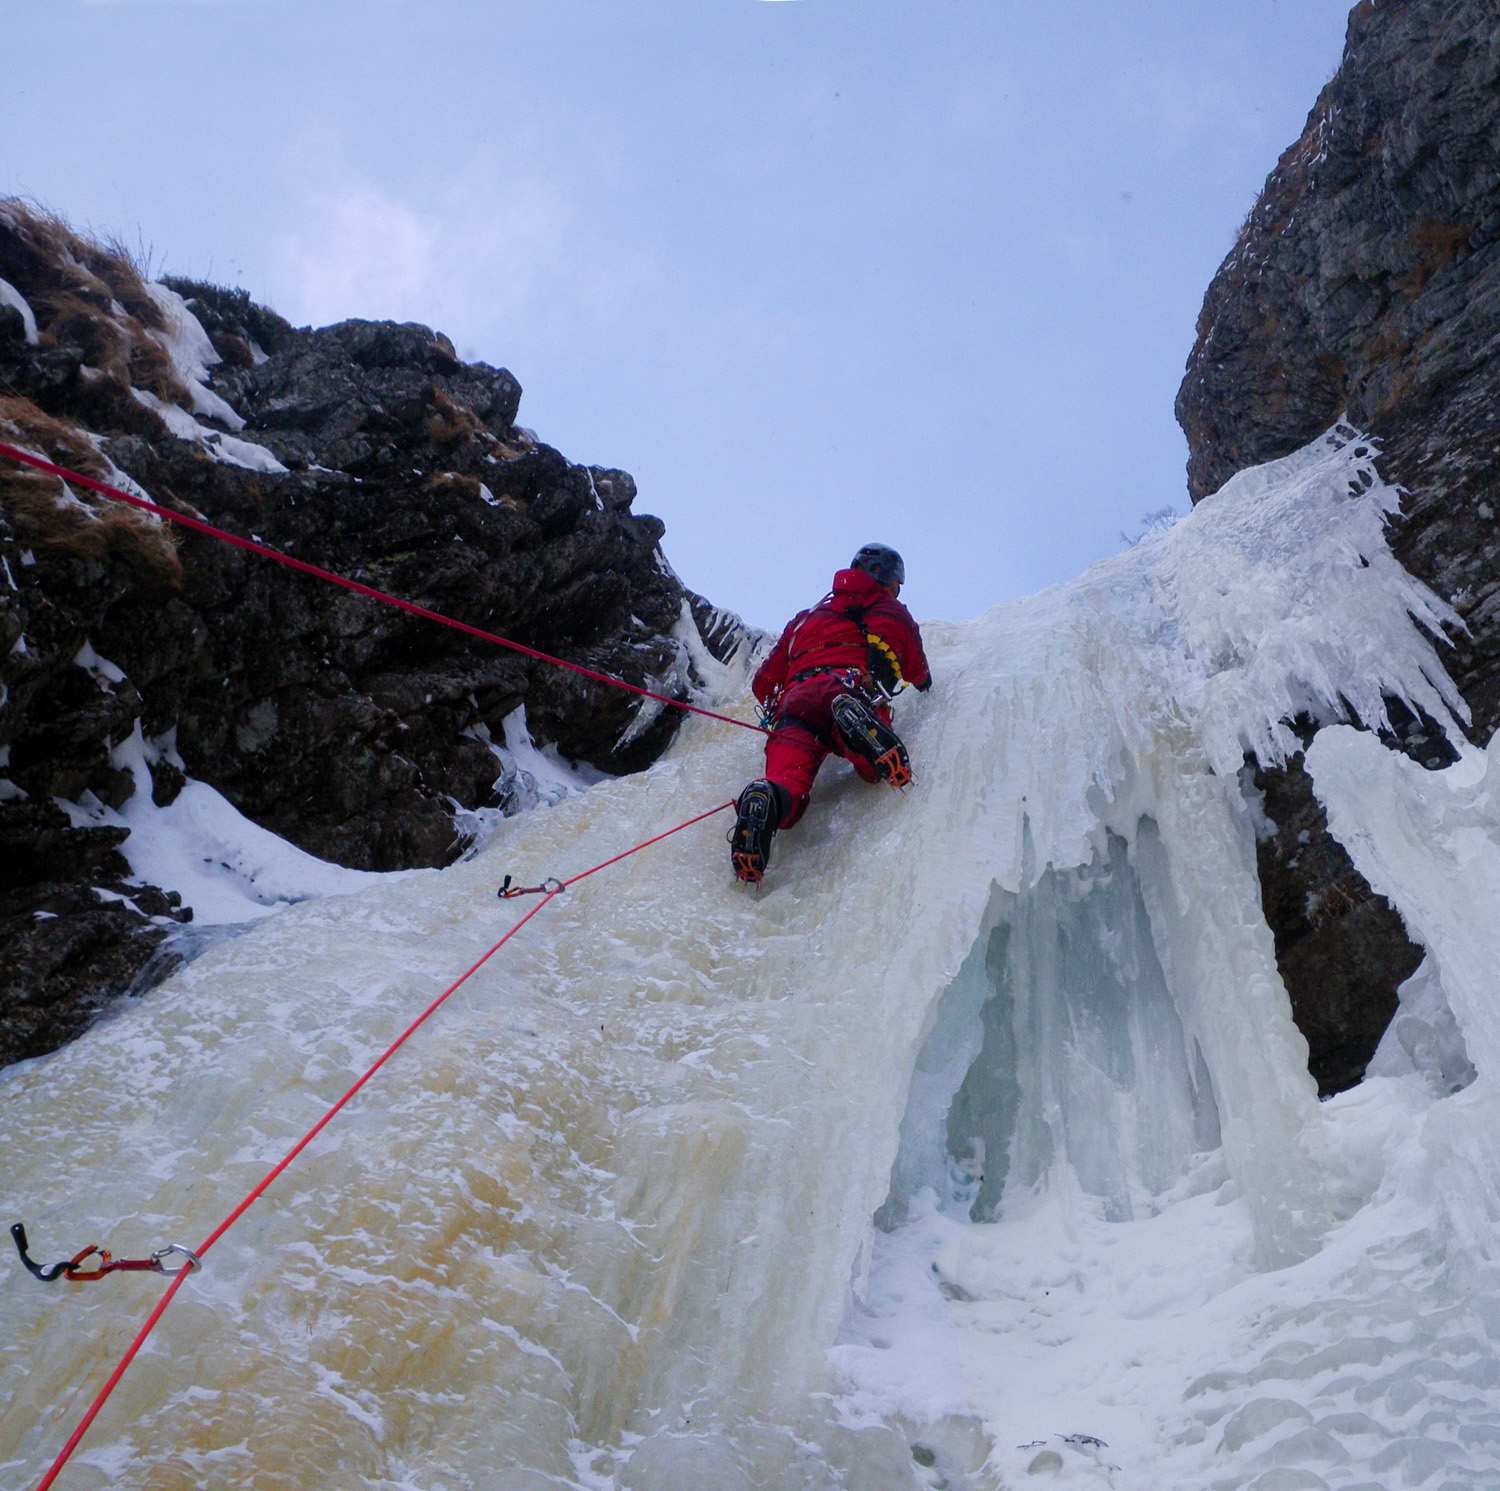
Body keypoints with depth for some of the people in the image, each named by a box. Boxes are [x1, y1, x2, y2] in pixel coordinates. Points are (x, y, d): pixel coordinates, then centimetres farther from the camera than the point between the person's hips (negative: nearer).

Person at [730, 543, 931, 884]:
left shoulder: (806, 617, 38)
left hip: (795, 700, 2)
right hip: (854, 687, -2)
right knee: (880, 769, -19)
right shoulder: (892, 612, 32)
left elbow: (764, 684, 34)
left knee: (787, 785, -15)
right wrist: (924, 683, 70)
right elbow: (919, 675, 46)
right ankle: (854, 720, -50)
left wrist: (775, 713, 54)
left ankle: (763, 799, -51)